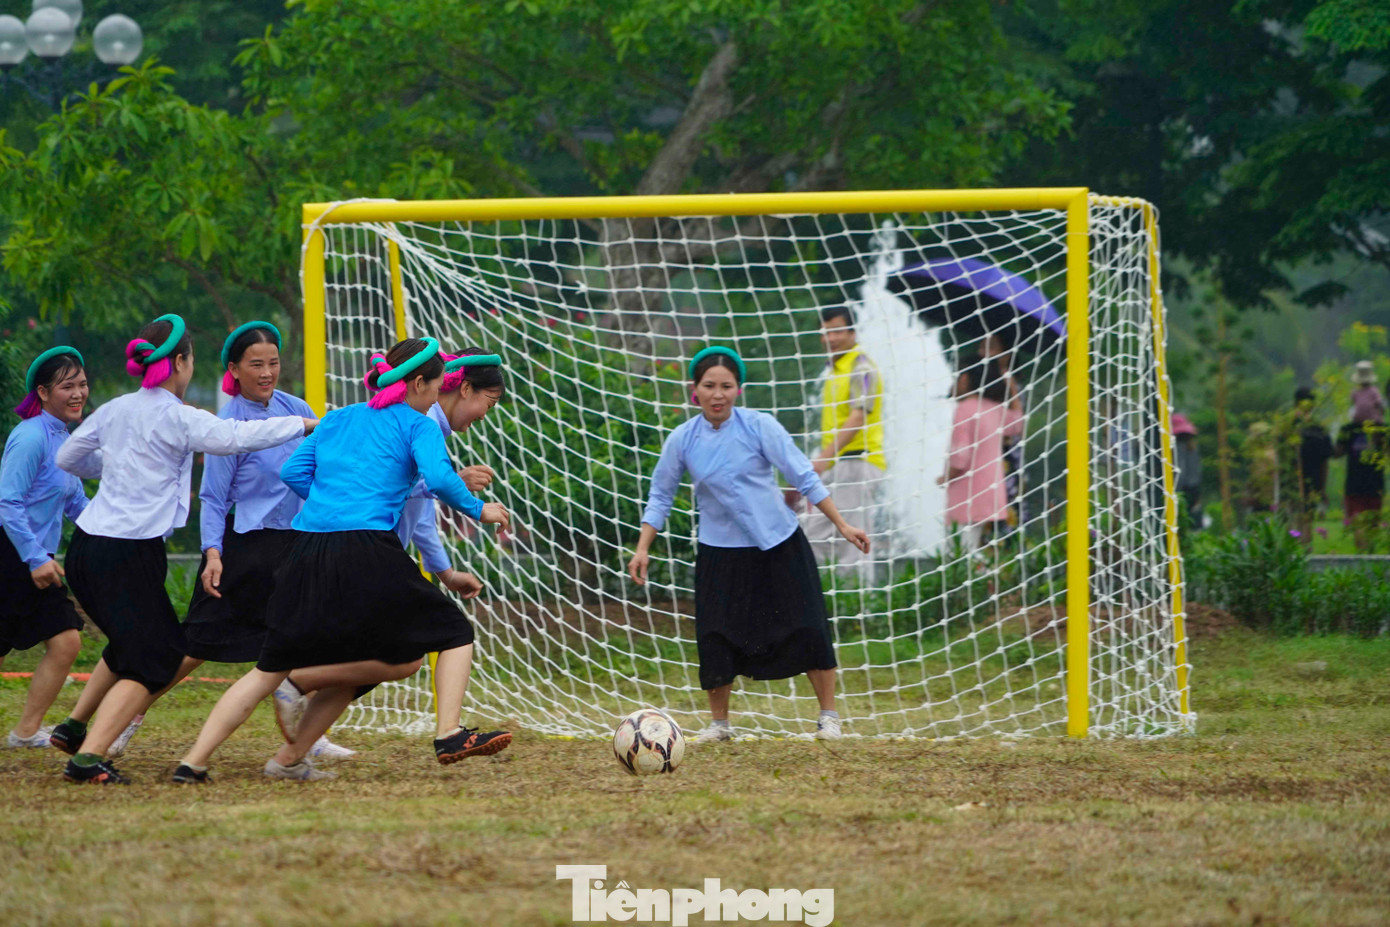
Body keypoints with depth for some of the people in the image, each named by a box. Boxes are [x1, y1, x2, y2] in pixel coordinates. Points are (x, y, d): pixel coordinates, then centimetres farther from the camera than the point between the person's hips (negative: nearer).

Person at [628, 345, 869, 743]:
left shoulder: (760, 426, -10)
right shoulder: (682, 441, -4)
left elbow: (804, 477, -5)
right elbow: (660, 495, 9)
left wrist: (842, 525, -5)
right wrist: (643, 549, 2)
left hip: (780, 546, -1)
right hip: (721, 552, 1)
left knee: (809, 631, -6)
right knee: (716, 639, -5)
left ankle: (829, 717, 9)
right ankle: (719, 723, 15)